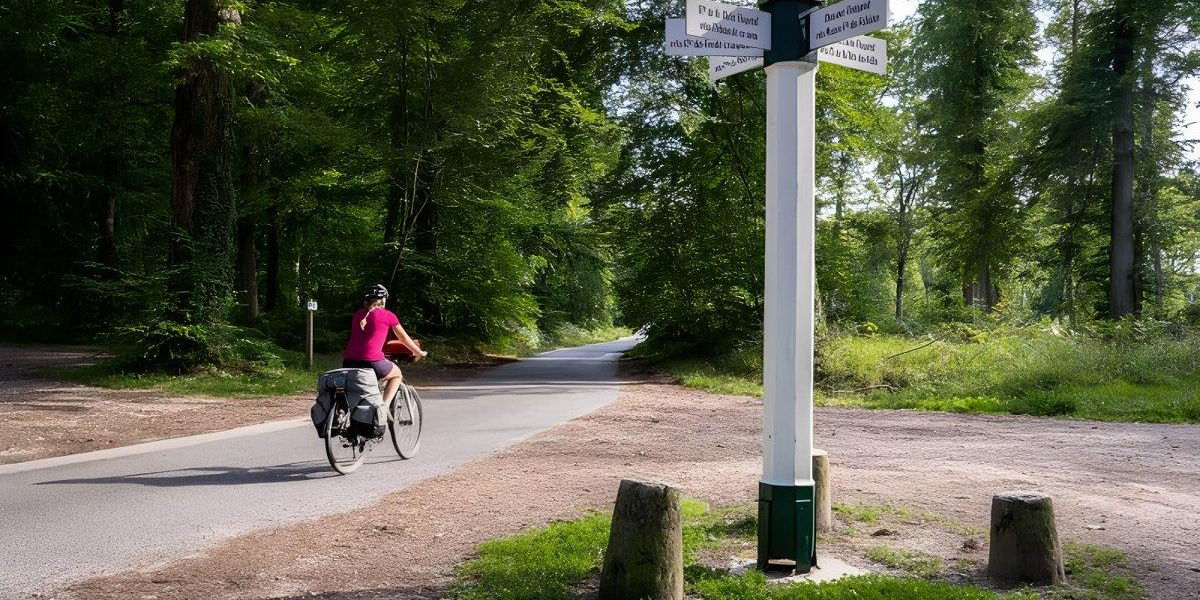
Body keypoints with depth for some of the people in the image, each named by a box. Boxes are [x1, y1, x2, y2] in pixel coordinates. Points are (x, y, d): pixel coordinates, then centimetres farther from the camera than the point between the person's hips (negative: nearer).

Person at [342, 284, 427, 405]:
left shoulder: (357, 314, 20)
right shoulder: (387, 315, 8)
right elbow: (404, 338, 19)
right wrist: (419, 353, 35)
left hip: (349, 362, 4)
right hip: (372, 360, -4)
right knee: (397, 375, 23)